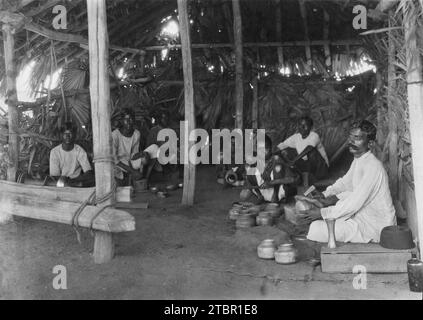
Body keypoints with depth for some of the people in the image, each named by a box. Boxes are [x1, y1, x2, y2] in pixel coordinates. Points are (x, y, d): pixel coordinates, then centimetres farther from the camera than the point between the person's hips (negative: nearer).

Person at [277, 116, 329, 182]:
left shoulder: (314, 136, -19)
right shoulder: (296, 137, -1)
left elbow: (309, 148, -38)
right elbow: (281, 146, -4)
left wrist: (294, 160, -44)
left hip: (321, 168, -5)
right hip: (307, 165, 6)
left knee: (312, 151, -34)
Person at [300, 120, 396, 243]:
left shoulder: (373, 167, -25)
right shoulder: (358, 160, 6)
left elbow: (354, 204, -26)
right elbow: (345, 182, 21)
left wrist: (322, 213, -21)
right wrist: (325, 194, 3)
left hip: (375, 226, -10)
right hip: (362, 213, 10)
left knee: (317, 229, -19)